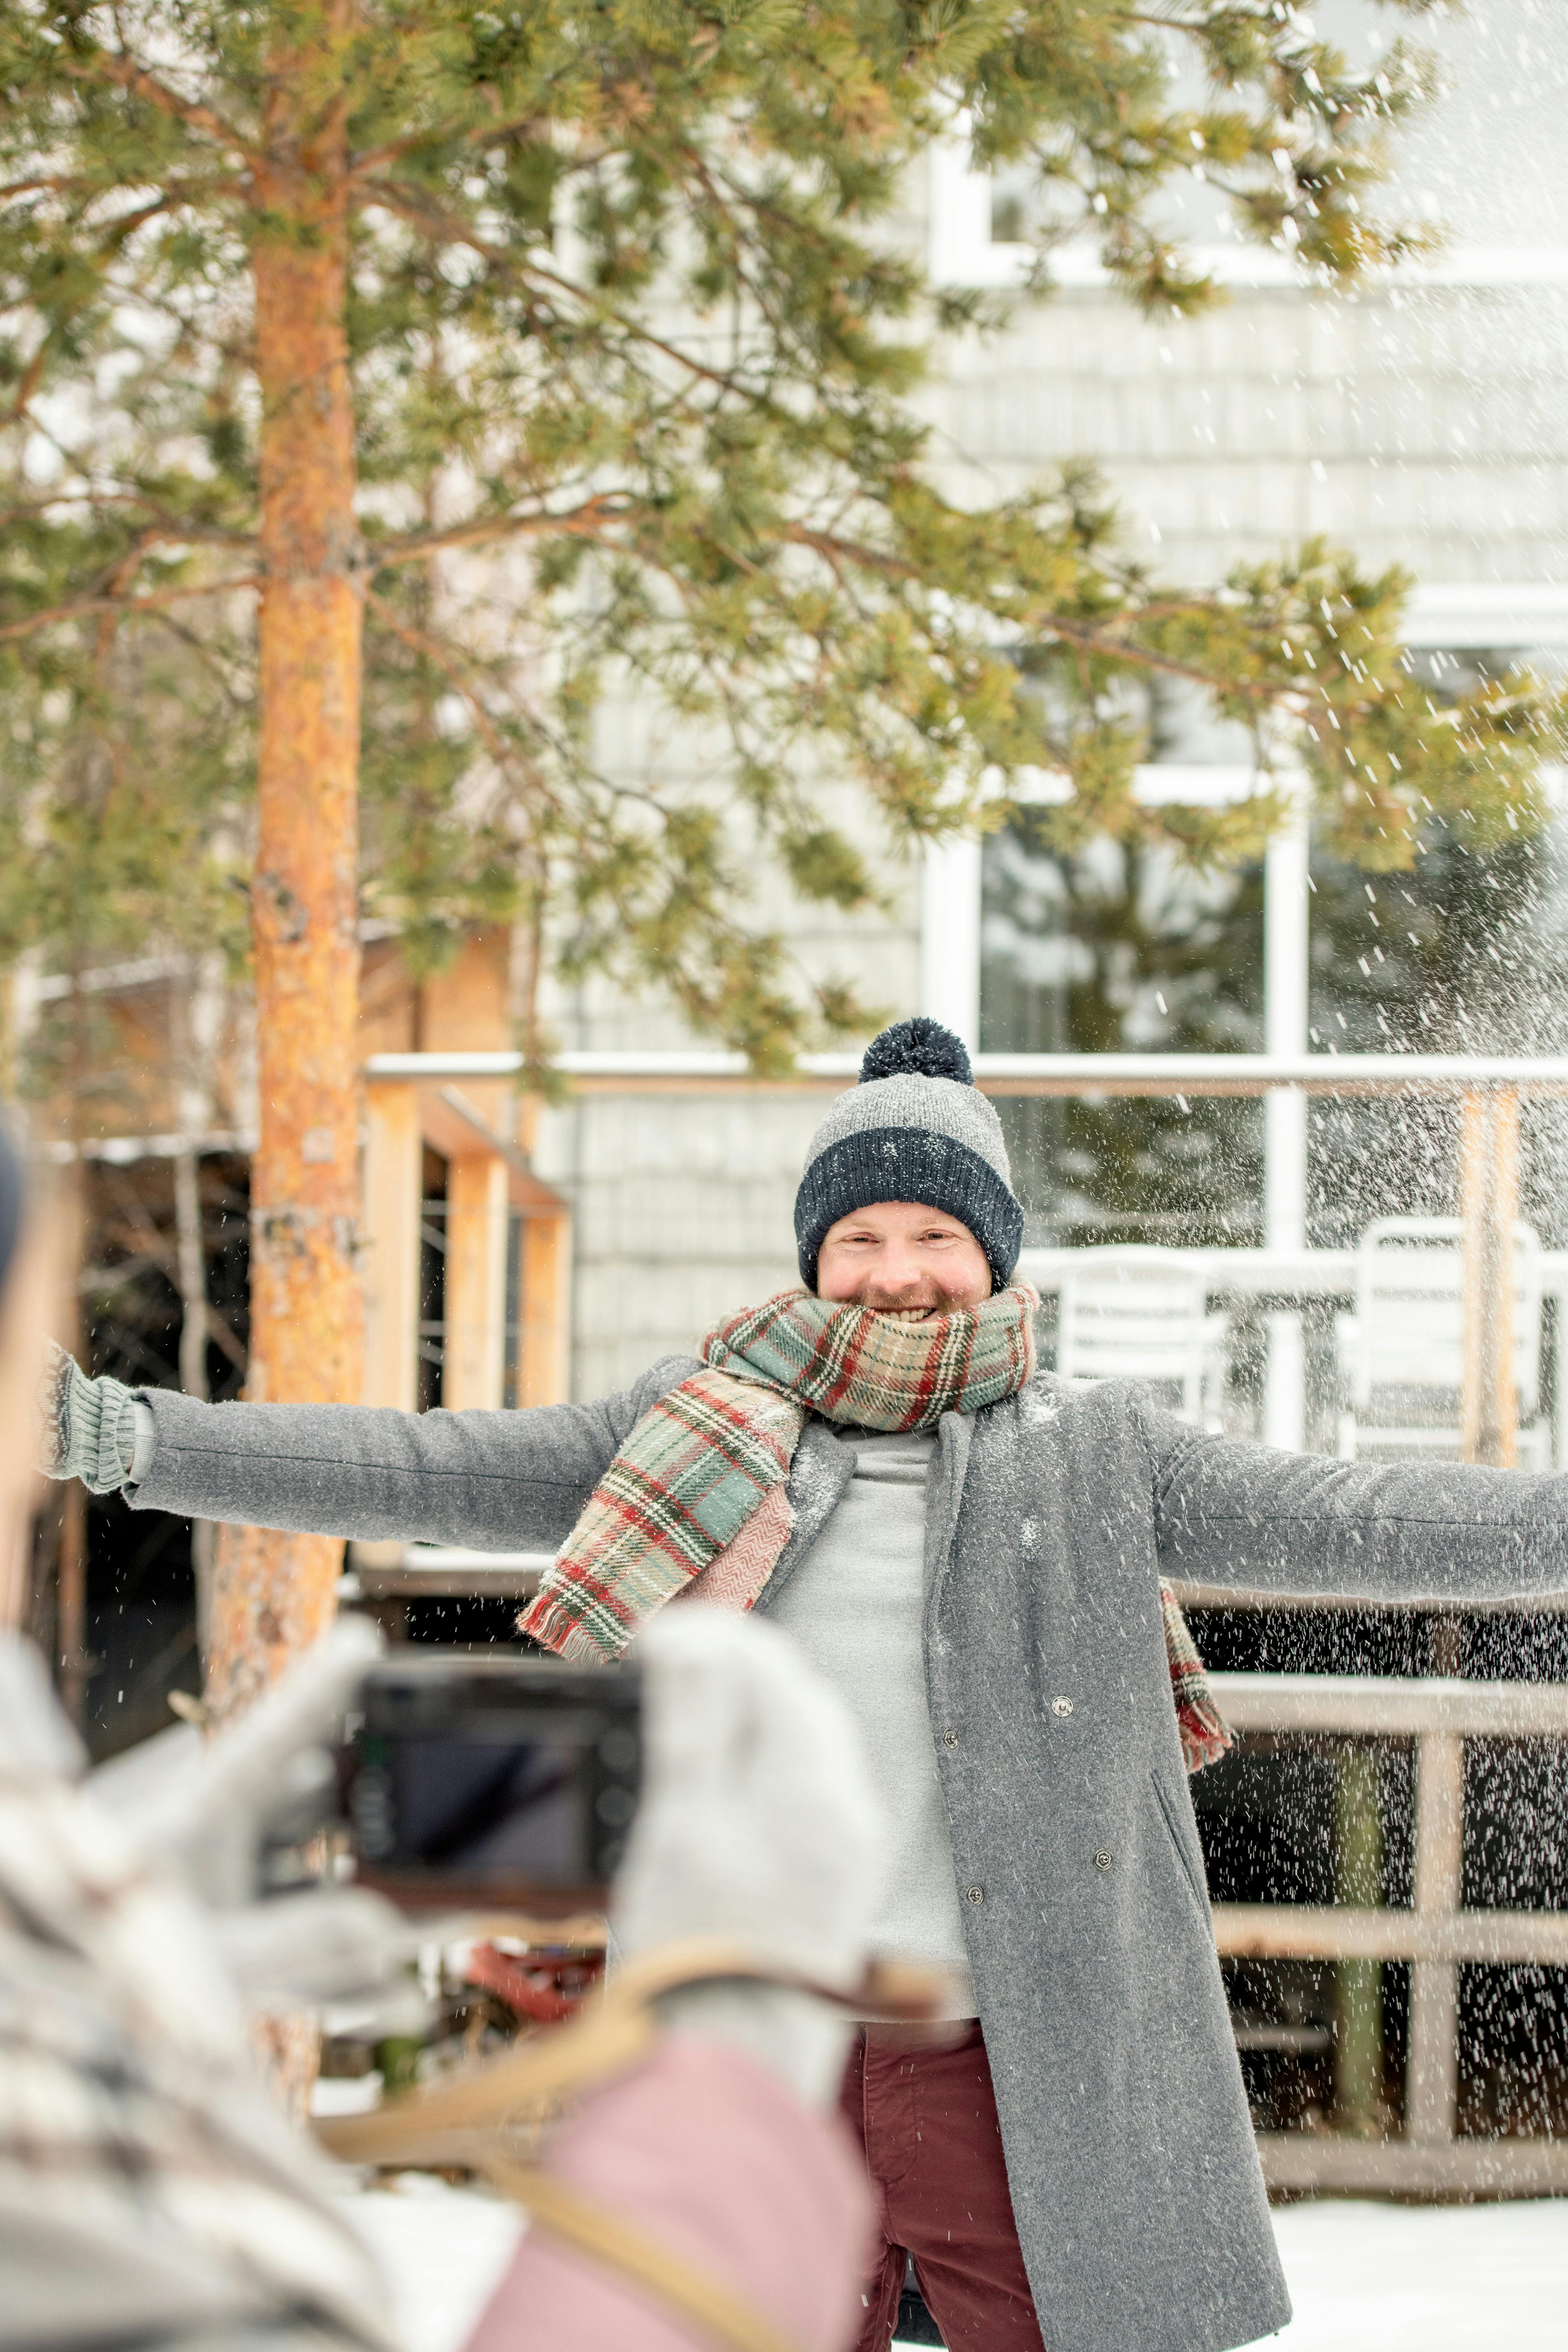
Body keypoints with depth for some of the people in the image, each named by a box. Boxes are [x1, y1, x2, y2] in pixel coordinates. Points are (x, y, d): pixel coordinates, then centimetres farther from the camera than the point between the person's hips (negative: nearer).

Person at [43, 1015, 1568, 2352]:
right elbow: (421, 1473, 5)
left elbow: (1348, 1522, 1)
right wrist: (130, 1439, -3)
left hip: (1005, 2064, -1)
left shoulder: (1092, 1457, 7)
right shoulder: (702, 1439, 9)